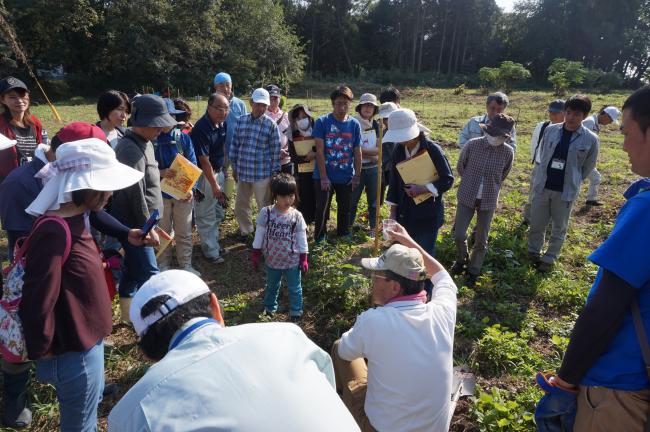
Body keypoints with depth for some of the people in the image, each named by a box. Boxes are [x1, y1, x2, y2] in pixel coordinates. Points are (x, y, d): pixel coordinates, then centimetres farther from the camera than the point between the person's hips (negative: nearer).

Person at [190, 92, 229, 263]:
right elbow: (204, 160, -21)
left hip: (218, 171, 8)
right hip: (204, 175, -8)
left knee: (218, 212, 19)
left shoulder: (223, 124, 1)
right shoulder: (201, 128, -23)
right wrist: (214, 185, -17)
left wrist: (222, 171, 10)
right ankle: (211, 251, 15)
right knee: (206, 215, 4)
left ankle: (214, 242, 35)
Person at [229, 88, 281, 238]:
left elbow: (276, 151, -4)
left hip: (262, 174, -4)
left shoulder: (271, 125, -7)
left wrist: (274, 173, -4)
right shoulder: (241, 121, 2)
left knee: (264, 207, 7)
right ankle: (245, 231, 40)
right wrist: (234, 168, 10)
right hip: (243, 173, 4)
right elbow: (235, 145, 9)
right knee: (240, 206, 17)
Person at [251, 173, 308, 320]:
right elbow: (259, 235, -4)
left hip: (292, 261, -1)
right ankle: (269, 307, 44)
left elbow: (302, 238, -4)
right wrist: (255, 255, -2)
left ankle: (296, 311, 32)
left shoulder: (296, 216, -11)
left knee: (294, 288, 13)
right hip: (272, 260, 1)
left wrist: (304, 259, -4)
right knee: (272, 286, 23)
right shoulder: (265, 213, -12)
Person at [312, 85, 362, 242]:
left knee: (345, 209, 17)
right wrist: (324, 177, -14)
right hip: (324, 176, -3)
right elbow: (319, 151, -11)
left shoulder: (354, 124, 0)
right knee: (322, 210, 2)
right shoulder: (321, 122, -9)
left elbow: (357, 152, 4)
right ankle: (319, 241, 18)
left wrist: (357, 176, 2)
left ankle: (344, 237, 36)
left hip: (346, 177, 3)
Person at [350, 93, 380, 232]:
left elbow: (380, 149, -1)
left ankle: (374, 227, 23)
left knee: (373, 200, 11)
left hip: (373, 168, 3)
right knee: (352, 199, 8)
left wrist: (362, 150, -13)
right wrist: (372, 152, -15)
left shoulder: (376, 125, 5)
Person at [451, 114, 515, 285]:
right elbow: (460, 166, 5)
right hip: (466, 197, 0)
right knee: (459, 235, 3)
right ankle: (462, 260, 34)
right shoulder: (472, 144, -14)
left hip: (488, 201, 0)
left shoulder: (508, 152, -11)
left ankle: (473, 271, 30)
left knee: (481, 240, 8)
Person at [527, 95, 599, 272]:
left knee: (559, 228, 11)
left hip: (566, 191, -2)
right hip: (542, 186, 2)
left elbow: (588, 166, 4)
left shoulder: (590, 139, -8)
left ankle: (549, 258, 27)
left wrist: (572, 182, 9)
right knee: (536, 224, 13)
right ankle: (533, 252, 34)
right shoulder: (550, 130, -3)